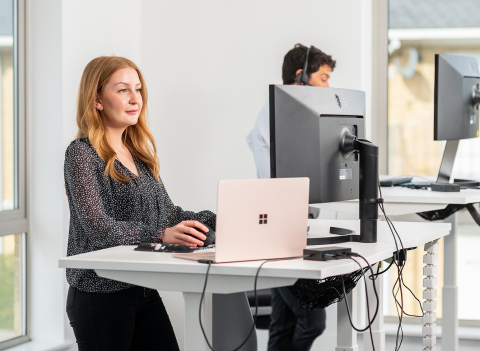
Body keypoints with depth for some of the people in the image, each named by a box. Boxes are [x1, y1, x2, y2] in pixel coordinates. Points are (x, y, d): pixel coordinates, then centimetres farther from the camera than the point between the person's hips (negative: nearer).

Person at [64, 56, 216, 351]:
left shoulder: (139, 152, 14)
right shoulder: (82, 153, -10)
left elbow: (167, 212, 15)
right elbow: (97, 226, -22)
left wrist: (215, 221, -3)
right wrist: (161, 234, -35)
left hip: (144, 291, 7)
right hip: (102, 295, -7)